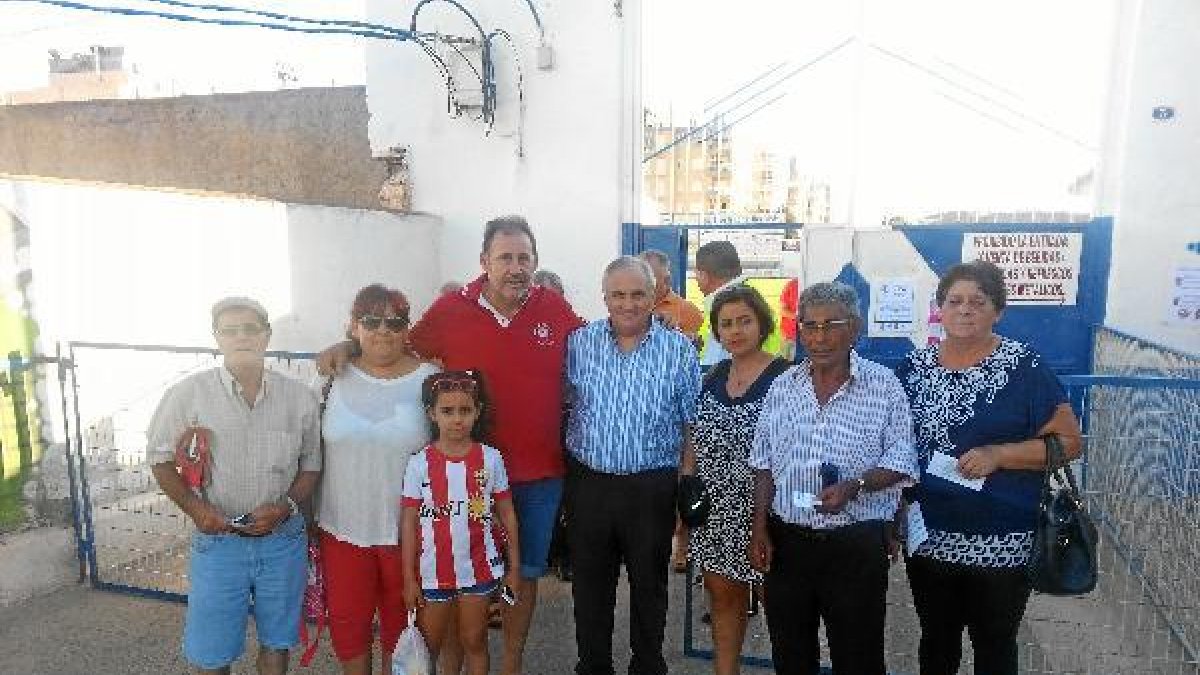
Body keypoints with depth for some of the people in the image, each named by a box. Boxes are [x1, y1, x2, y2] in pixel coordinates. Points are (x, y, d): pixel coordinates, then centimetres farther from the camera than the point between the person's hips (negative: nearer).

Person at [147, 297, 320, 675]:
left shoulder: (299, 397, -3)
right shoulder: (188, 393, -6)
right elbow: (160, 457, 3)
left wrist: (285, 506, -11)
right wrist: (194, 507, -11)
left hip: (284, 540, 1)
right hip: (218, 540, -1)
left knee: (276, 643, 16)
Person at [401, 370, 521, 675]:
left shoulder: (490, 458, -7)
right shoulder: (420, 464, -9)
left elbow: (506, 515, 1)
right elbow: (410, 523, -3)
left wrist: (514, 566, 2)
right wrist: (409, 579, -2)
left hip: (479, 569, 0)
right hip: (433, 572, 0)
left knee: (474, 642, 15)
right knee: (426, 648, 14)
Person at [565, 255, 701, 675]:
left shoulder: (680, 350, -4)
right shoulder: (578, 344, 0)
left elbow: (692, 423, 1)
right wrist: (569, 473, 2)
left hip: (652, 487, -1)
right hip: (589, 483, 2)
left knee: (649, 585, 15)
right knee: (589, 584, 15)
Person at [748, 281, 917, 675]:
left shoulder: (884, 386, -5)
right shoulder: (783, 387, 4)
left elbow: (901, 462, -6)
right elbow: (764, 464, 8)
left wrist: (854, 487, -23)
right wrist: (760, 529, 3)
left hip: (857, 544, -3)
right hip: (786, 539, 3)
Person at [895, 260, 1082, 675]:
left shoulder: (1025, 368, -9)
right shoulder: (914, 366, 2)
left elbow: (1069, 441, -7)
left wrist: (998, 454, -21)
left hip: (1001, 543, -3)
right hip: (927, 537, 3)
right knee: (936, 640, 20)